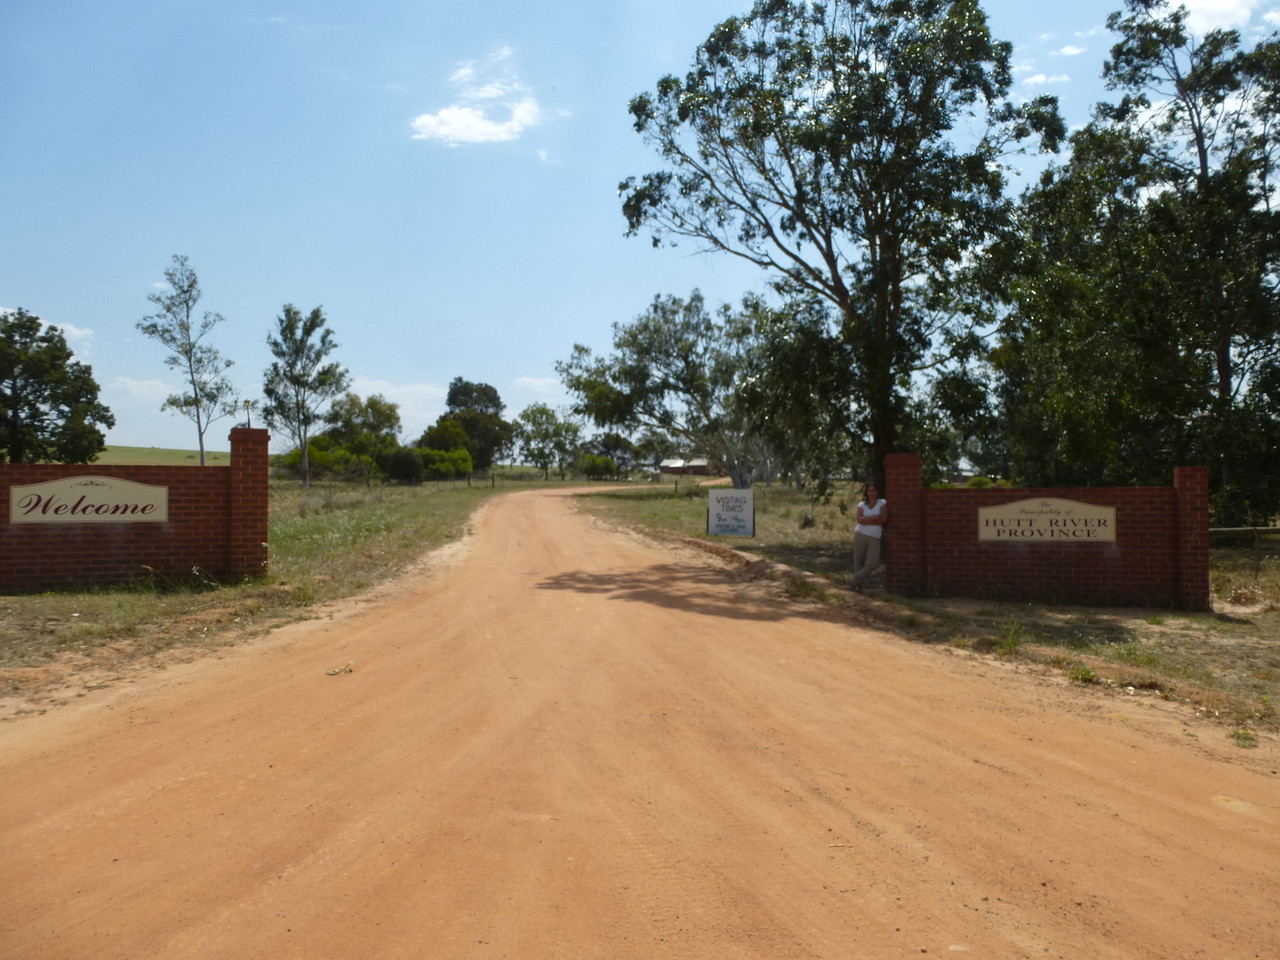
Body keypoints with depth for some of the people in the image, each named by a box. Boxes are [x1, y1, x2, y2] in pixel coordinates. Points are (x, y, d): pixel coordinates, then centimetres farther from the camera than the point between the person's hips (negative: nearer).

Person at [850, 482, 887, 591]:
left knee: (872, 564, -9)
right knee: (858, 561, 1)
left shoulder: (883, 503, 3)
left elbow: (883, 519, -10)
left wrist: (866, 521, -9)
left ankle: (854, 582, 4)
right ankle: (858, 585, 11)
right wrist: (874, 517, -14)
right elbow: (860, 519, -10)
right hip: (860, 535, 1)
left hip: (874, 538, 0)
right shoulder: (861, 505, 6)